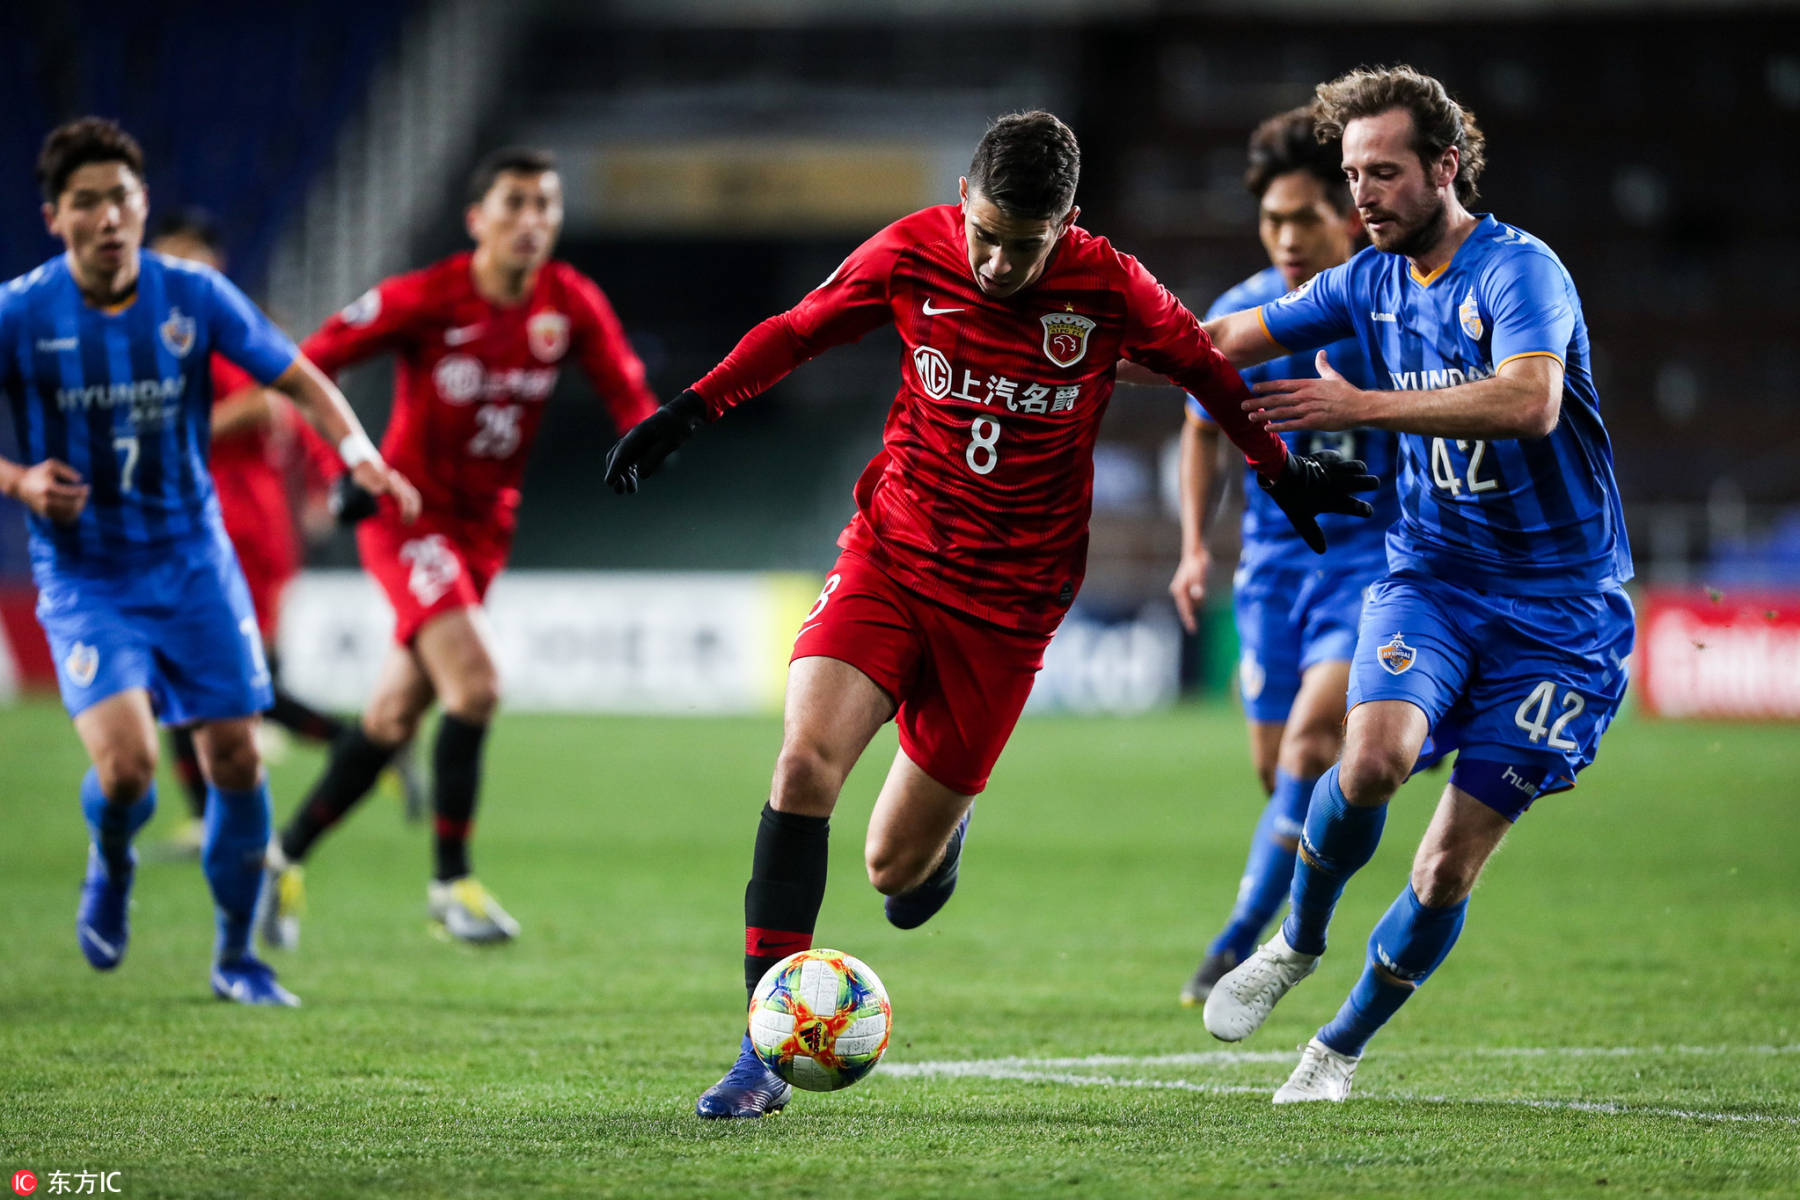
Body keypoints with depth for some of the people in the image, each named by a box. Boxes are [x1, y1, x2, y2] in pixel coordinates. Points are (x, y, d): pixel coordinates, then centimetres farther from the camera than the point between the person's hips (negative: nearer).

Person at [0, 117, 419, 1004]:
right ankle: (111, 867, 16)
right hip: (83, 575, -3)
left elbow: (297, 379, 2)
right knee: (126, 765, -21)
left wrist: (359, 454, -15)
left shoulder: (193, 296, -5)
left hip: (191, 562, 3)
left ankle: (235, 956, 21)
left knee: (235, 762, 0)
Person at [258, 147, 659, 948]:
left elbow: (628, 395, 0)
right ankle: (450, 882, -10)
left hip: (484, 528, 5)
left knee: (395, 716, 11)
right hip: (408, 515, -5)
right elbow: (309, 366, -11)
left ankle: (285, 856, 27)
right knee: (474, 683, -22)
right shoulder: (424, 300, -16)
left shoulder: (572, 306, -5)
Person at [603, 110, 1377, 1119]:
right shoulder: (910, 257, -7)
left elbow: (1208, 370, 8)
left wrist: (1287, 477, 17)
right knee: (805, 761, -24)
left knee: (895, 867, 0)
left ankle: (945, 824, 41)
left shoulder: (1110, 291, -11)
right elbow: (797, 332, 10)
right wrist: (690, 412, 3)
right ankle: (767, 1054, -19)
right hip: (889, 554, 1)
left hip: (1007, 601, -1)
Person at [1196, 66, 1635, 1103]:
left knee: (1452, 861, -5)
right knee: (1374, 754, -27)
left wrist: (1363, 406, -34)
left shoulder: (1518, 270, -16)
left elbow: (1530, 401, -34)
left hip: (1559, 606, -4)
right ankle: (1299, 941, 0)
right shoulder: (1372, 281, 6)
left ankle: (1343, 1046, 16)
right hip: (1434, 571, 4)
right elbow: (1233, 339, 14)